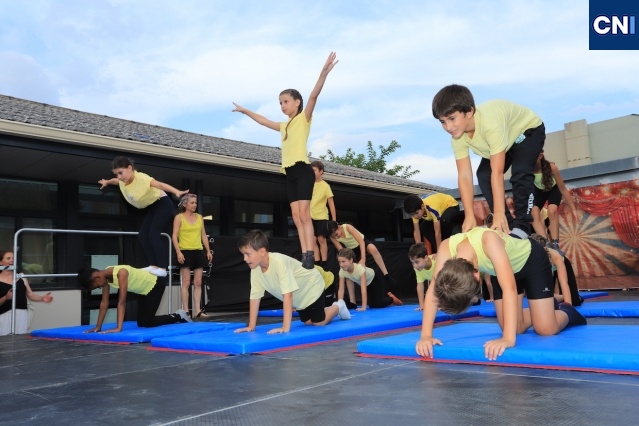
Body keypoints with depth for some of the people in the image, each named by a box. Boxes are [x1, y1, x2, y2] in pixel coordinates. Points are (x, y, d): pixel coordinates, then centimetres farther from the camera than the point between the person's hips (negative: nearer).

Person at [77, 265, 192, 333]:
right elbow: (104, 303, -7)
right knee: (142, 323, 8)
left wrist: (118, 328, -42)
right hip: (144, 289, 9)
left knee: (147, 322, -9)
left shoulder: (121, 273, -36)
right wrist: (98, 327, -9)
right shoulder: (105, 276, -11)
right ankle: (176, 316, 24)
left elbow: (122, 302, -39)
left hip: (155, 285, -8)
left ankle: (179, 316, 9)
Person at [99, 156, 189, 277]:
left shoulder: (141, 177, -30)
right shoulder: (122, 181, -5)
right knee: (143, 235, 0)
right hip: (151, 207, 9)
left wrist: (177, 192, -62)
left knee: (153, 234, -21)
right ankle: (154, 265, 0)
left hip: (163, 204, -9)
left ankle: (162, 268, -22)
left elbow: (160, 185, -48)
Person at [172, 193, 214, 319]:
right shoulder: (179, 217, 0)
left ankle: (197, 310, 5)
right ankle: (185, 311, -2)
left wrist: (208, 251, 8)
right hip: (186, 252, -5)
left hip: (199, 252, 5)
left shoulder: (199, 217, 13)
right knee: (186, 282, -5)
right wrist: (178, 252, -17)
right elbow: (174, 236, -6)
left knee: (198, 282, 3)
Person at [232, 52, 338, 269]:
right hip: (289, 173, 7)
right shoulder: (284, 126, 23)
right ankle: (304, 256, -1)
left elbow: (313, 96, -12)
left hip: (303, 170, -7)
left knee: (304, 214, -14)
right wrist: (245, 111, 45)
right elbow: (263, 120, 38)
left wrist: (324, 72, -25)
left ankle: (310, 256, -16)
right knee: (296, 216, 0)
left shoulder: (304, 118, 3)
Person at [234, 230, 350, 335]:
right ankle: (331, 309, 41)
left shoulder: (279, 262, -41)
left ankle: (338, 307, 24)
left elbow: (287, 295, -43)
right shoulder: (255, 269, -19)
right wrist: (251, 326, -15)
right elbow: (254, 296, -13)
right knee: (308, 322, 16)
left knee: (318, 322, -4)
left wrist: (285, 327, -44)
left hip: (312, 286, -7)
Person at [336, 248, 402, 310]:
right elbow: (341, 290, -21)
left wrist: (363, 307, -46)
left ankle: (391, 298, 14)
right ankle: (387, 295, 29)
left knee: (379, 304, -18)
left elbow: (363, 289, -43)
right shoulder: (342, 271, -26)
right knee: (372, 304, 1)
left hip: (375, 280, -5)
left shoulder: (360, 268, -40)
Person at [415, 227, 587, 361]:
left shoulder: (489, 241, -45)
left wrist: (509, 339, -57)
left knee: (545, 329, -7)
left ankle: (566, 312, 26)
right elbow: (433, 290, -30)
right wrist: (425, 335, -37)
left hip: (531, 261, -4)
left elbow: (509, 288, -50)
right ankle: (535, 313, 34)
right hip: (503, 269, 5)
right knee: (514, 327, 4)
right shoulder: (447, 248, -31)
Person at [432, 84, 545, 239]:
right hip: (506, 139, 6)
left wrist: (498, 213, -45)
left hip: (529, 130, -6)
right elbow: (464, 176, -27)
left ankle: (521, 226, -14)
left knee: (520, 174, -27)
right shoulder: (457, 137, -25)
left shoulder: (491, 124, -45)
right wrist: (469, 215, -33)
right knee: (483, 175, -8)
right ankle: (507, 225, 2)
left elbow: (497, 172, -45)